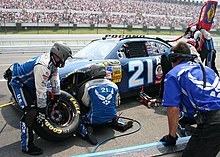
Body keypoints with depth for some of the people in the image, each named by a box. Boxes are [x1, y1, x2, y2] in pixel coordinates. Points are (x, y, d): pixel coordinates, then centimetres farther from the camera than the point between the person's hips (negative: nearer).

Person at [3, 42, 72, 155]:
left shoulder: (53, 62, -5)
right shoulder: (43, 66, -34)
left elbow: (55, 80, 5)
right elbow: (41, 91, -31)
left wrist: (56, 98, 12)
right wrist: (41, 110, -24)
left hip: (28, 83, 10)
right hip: (16, 83, -10)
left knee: (41, 103, 19)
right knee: (30, 112, -18)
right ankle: (26, 146, -10)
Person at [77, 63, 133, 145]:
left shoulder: (87, 86, -9)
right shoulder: (113, 85, 3)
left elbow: (85, 104, 3)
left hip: (95, 120, -4)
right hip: (111, 118, 4)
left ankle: (86, 131, -9)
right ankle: (119, 123, 9)